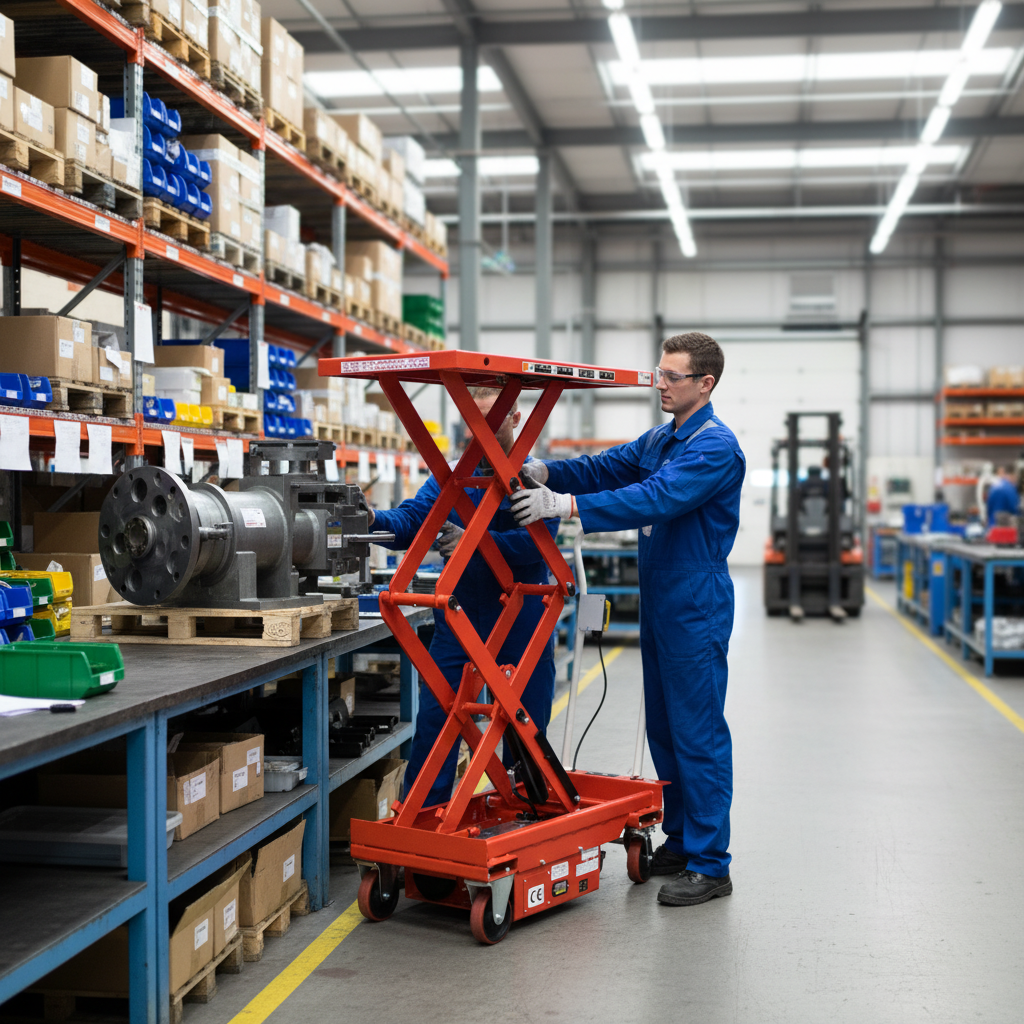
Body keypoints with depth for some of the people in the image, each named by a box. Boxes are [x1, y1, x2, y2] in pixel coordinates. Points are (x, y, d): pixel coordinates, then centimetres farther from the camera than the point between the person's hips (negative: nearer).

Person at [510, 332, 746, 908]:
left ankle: (710, 865, 2)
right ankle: (681, 841, 27)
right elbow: (605, 469, 10)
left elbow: (656, 499, -27)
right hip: (659, 601, 9)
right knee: (664, 728, 15)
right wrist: (542, 472, -10)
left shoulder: (716, 447, -16)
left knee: (699, 733, -5)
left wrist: (565, 505, -33)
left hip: (697, 604, -9)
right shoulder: (659, 440, 15)